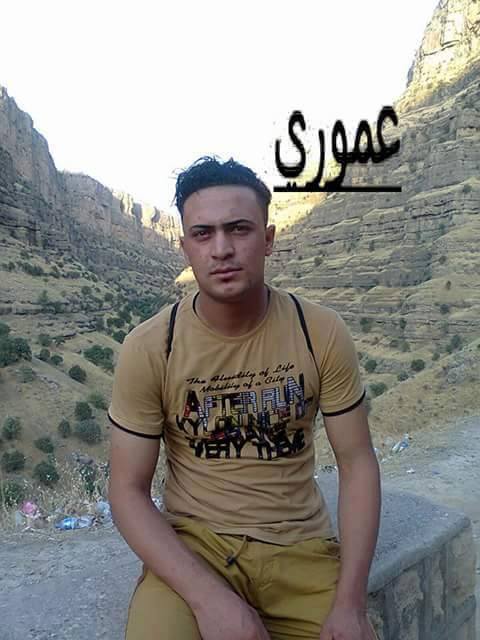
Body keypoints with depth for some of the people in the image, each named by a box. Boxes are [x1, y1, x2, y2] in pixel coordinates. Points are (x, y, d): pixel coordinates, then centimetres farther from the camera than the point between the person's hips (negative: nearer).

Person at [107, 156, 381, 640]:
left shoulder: (322, 332, -11)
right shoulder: (147, 348, -14)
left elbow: (356, 462, -5)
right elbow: (128, 491, -9)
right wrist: (210, 597, -21)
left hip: (301, 545, 2)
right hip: (191, 543, -1)